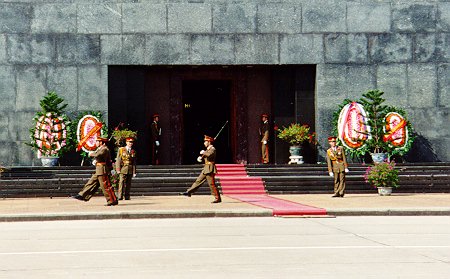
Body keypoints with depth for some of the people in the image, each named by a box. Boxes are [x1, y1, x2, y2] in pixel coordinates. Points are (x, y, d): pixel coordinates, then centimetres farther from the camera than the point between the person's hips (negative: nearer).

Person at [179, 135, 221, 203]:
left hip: (210, 169, -9)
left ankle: (218, 198, -6)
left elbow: (209, 154, -31)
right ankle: (189, 192, 13)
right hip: (206, 169, 9)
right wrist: (200, 158, 2)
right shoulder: (208, 149, 19)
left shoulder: (212, 149, -10)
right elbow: (202, 156, 24)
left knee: (212, 184, -9)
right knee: (198, 181, 10)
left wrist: (203, 152, -13)